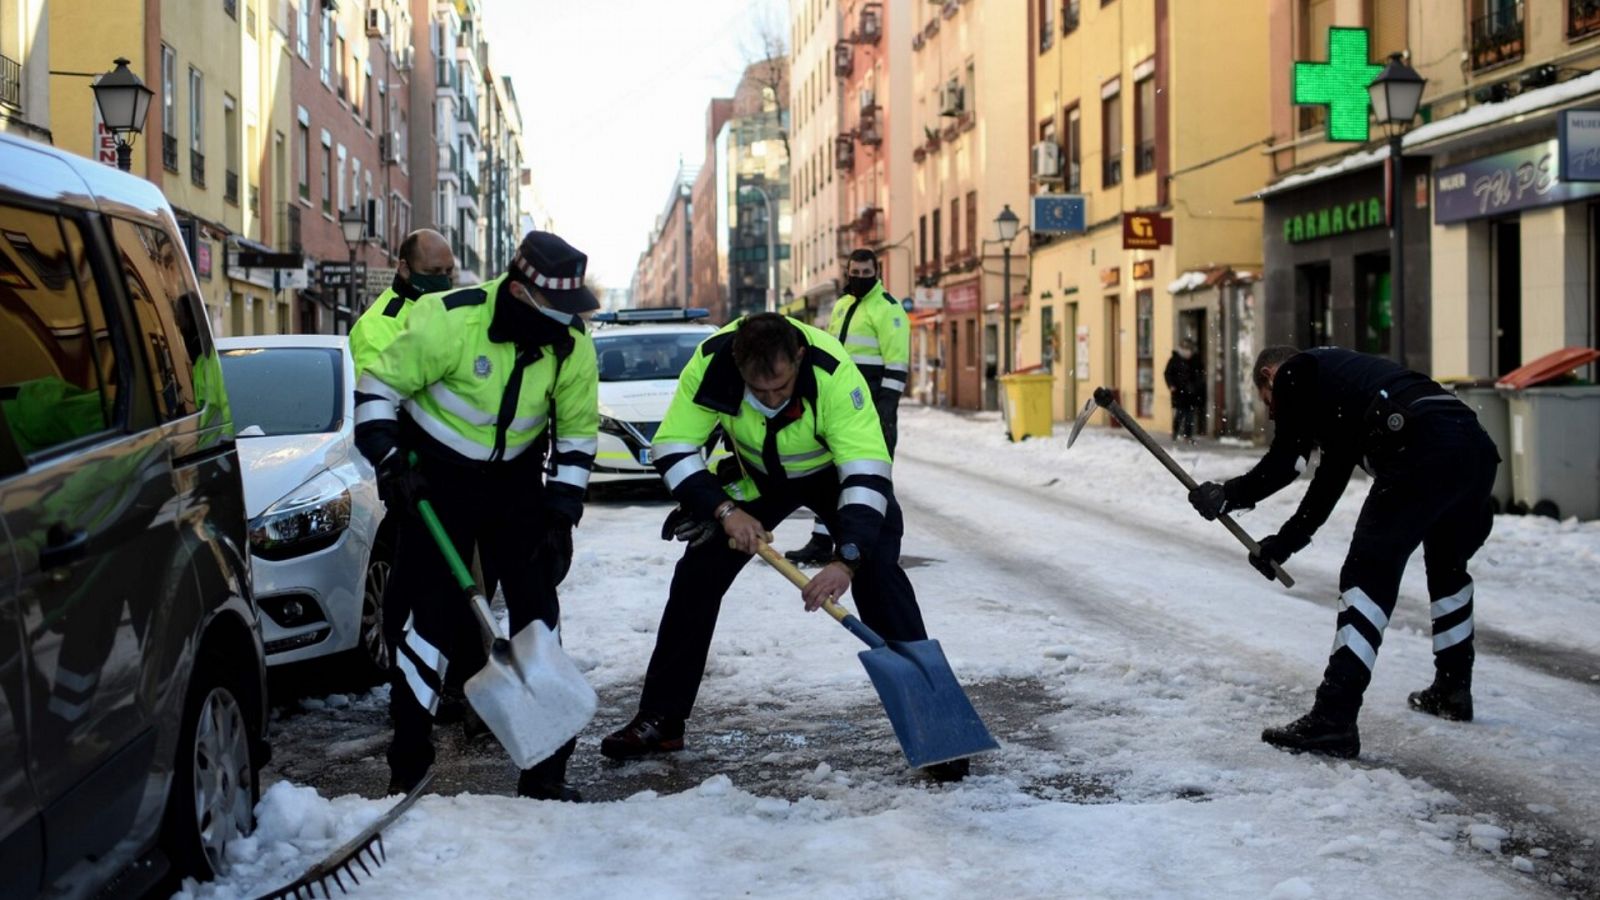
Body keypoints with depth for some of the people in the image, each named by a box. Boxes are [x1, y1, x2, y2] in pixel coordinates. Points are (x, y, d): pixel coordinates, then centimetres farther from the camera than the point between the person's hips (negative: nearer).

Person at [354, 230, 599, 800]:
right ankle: (408, 763, 8)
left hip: (516, 483, 3)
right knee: (428, 614, -6)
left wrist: (559, 516, -6)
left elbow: (578, 433, 0)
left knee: (537, 613, -1)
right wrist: (390, 461, -25)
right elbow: (376, 389, -13)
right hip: (436, 480, -3)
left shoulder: (572, 343, -12)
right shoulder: (448, 320, -24)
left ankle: (545, 769, 9)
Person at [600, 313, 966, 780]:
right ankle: (659, 720, 12)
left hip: (836, 470, -3)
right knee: (697, 575, -1)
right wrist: (723, 509, -34)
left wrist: (847, 559, -53)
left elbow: (867, 471, -43)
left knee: (879, 573, -20)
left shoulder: (833, 373, -41)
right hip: (758, 474, 3)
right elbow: (674, 448, -22)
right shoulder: (711, 362, -32)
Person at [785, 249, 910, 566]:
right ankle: (821, 542, 13)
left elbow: (897, 363, -17)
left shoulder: (888, 309, -10)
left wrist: (887, 408, -22)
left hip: (872, 405, -8)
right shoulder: (842, 305, 16)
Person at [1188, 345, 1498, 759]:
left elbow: (1285, 461, 4)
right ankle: (1452, 691, 42)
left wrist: (1226, 496, 18)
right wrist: (1284, 542, 40)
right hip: (1476, 447, 9)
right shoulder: (1336, 376, 37)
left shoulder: (1294, 373, 12)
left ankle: (1333, 719, -11)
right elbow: (1330, 479, 37)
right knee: (1448, 565, 29)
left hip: (1422, 451, -9)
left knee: (1369, 574, -6)